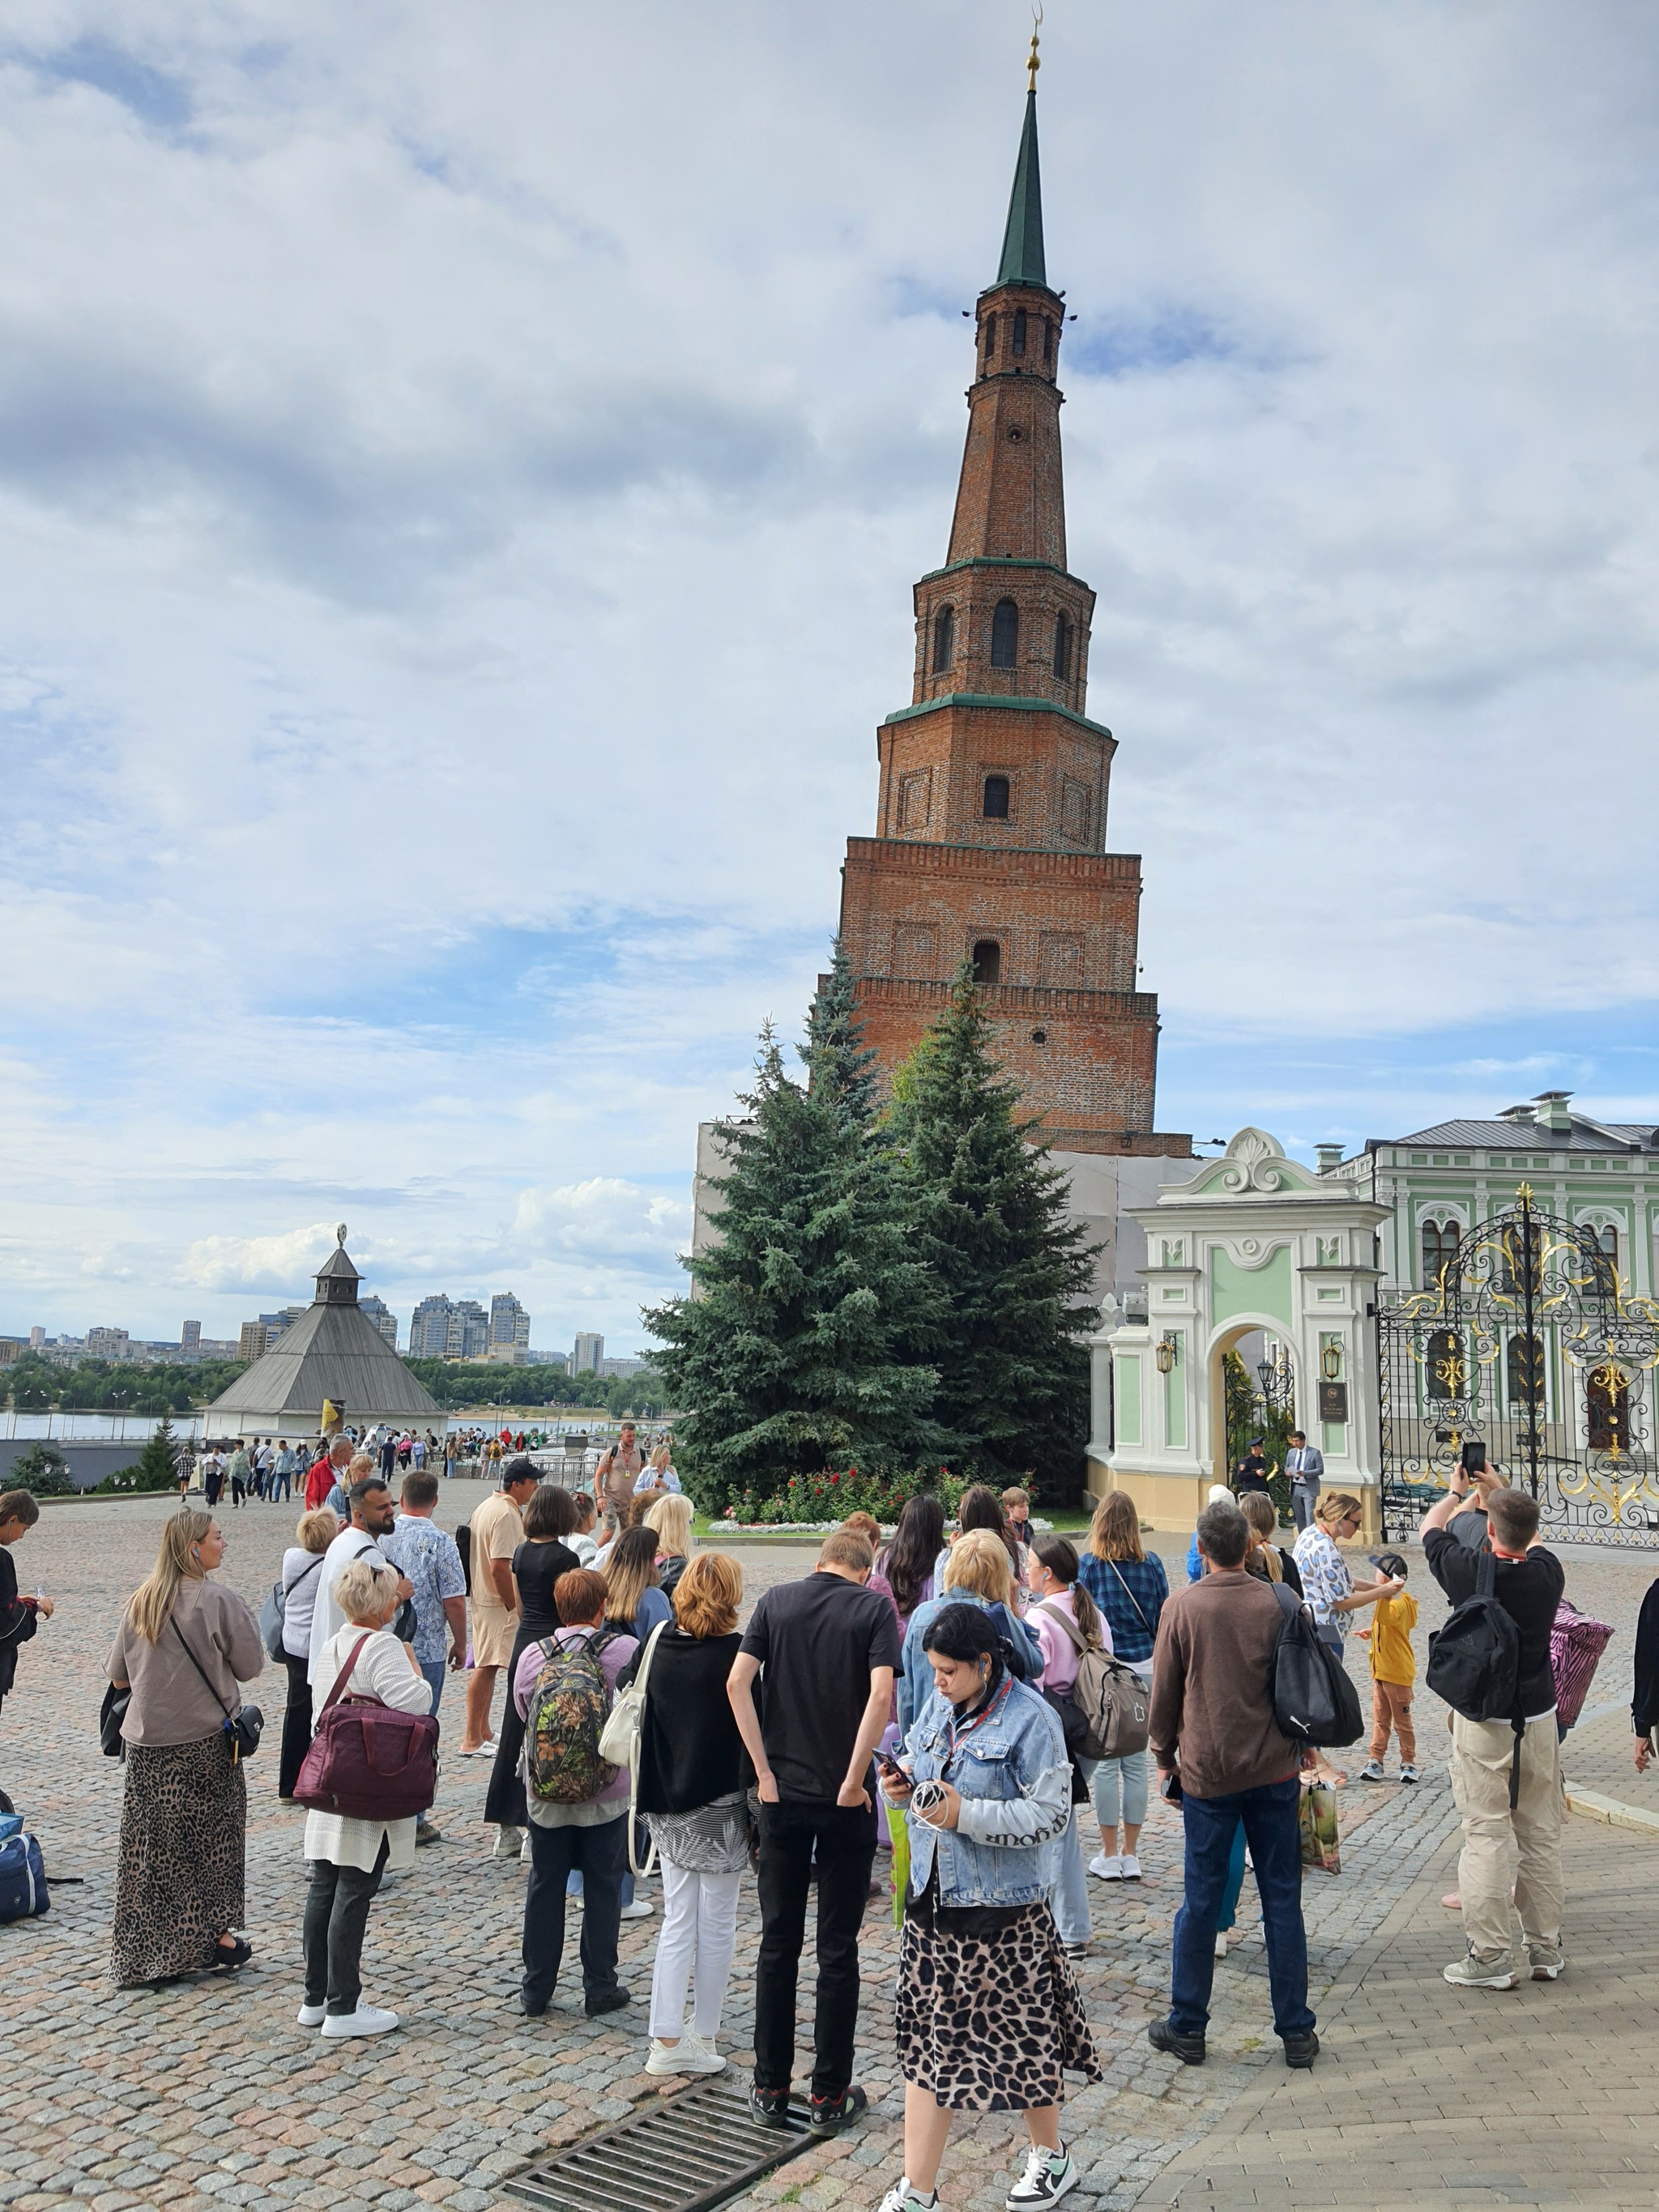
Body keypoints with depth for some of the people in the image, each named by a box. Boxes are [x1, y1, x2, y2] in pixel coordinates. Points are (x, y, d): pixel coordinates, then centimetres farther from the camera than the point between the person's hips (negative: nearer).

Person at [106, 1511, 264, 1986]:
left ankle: (140, 1953, 17)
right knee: (210, 1837, 10)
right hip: (205, 1740, -4)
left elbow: (117, 1676, 7)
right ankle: (214, 1935, 16)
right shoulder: (217, 1601, -15)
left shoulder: (140, 1601, 1)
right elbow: (249, 1666, -8)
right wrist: (246, 1625, 7)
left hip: (145, 1742, 4)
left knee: (149, 1842, 11)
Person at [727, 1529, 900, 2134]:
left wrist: (764, 1771, -6)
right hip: (844, 1799, -2)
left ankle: (771, 2088, 20)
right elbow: (881, 1694, -18)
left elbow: (737, 1683, -8)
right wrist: (854, 1778, -12)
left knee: (778, 1941, 12)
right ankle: (830, 2095, 15)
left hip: (782, 1793, 2)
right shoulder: (874, 1607, -4)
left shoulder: (776, 1600, 3)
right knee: (838, 1948, 8)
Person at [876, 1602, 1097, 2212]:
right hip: (932, 1899, 6)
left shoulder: (1030, 1721, -17)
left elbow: (1051, 1815, -19)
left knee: (1021, 2036, 12)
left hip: (1001, 1909, -6)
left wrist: (965, 1814, -26)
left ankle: (1051, 2156, 38)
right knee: (927, 2041, 10)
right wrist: (903, 1781, -5)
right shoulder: (939, 1705, 3)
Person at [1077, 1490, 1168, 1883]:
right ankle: (1131, 1856, 16)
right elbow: (1163, 1618, 5)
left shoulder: (1087, 1563, -8)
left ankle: (1109, 1856, 12)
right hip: (1143, 1668, 3)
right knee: (1136, 1760, 9)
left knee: (1105, 1762, 5)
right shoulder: (1151, 1563, 0)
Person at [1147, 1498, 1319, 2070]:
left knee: (1201, 1900, 7)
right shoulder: (1278, 1604, -5)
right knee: (1282, 1898, 10)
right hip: (1274, 1769, 2)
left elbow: (1164, 1692, -2)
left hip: (1207, 1771, -1)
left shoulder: (1182, 1607, -9)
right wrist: (1304, 1742, 21)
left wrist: (1165, 1756, 12)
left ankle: (1187, 2027, 17)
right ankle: (1296, 2031, 16)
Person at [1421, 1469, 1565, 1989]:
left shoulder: (1471, 1572, -14)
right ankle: (1546, 1949, 21)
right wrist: (1499, 1490, 29)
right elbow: (1532, 1539, 21)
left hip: (1482, 1723, -4)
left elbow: (1430, 1528, 5)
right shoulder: (1548, 1572, -4)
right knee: (1542, 1835, 12)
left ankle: (1489, 1956, 1)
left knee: (1486, 1835, -2)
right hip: (1540, 1718, 4)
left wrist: (1457, 1491, 22)